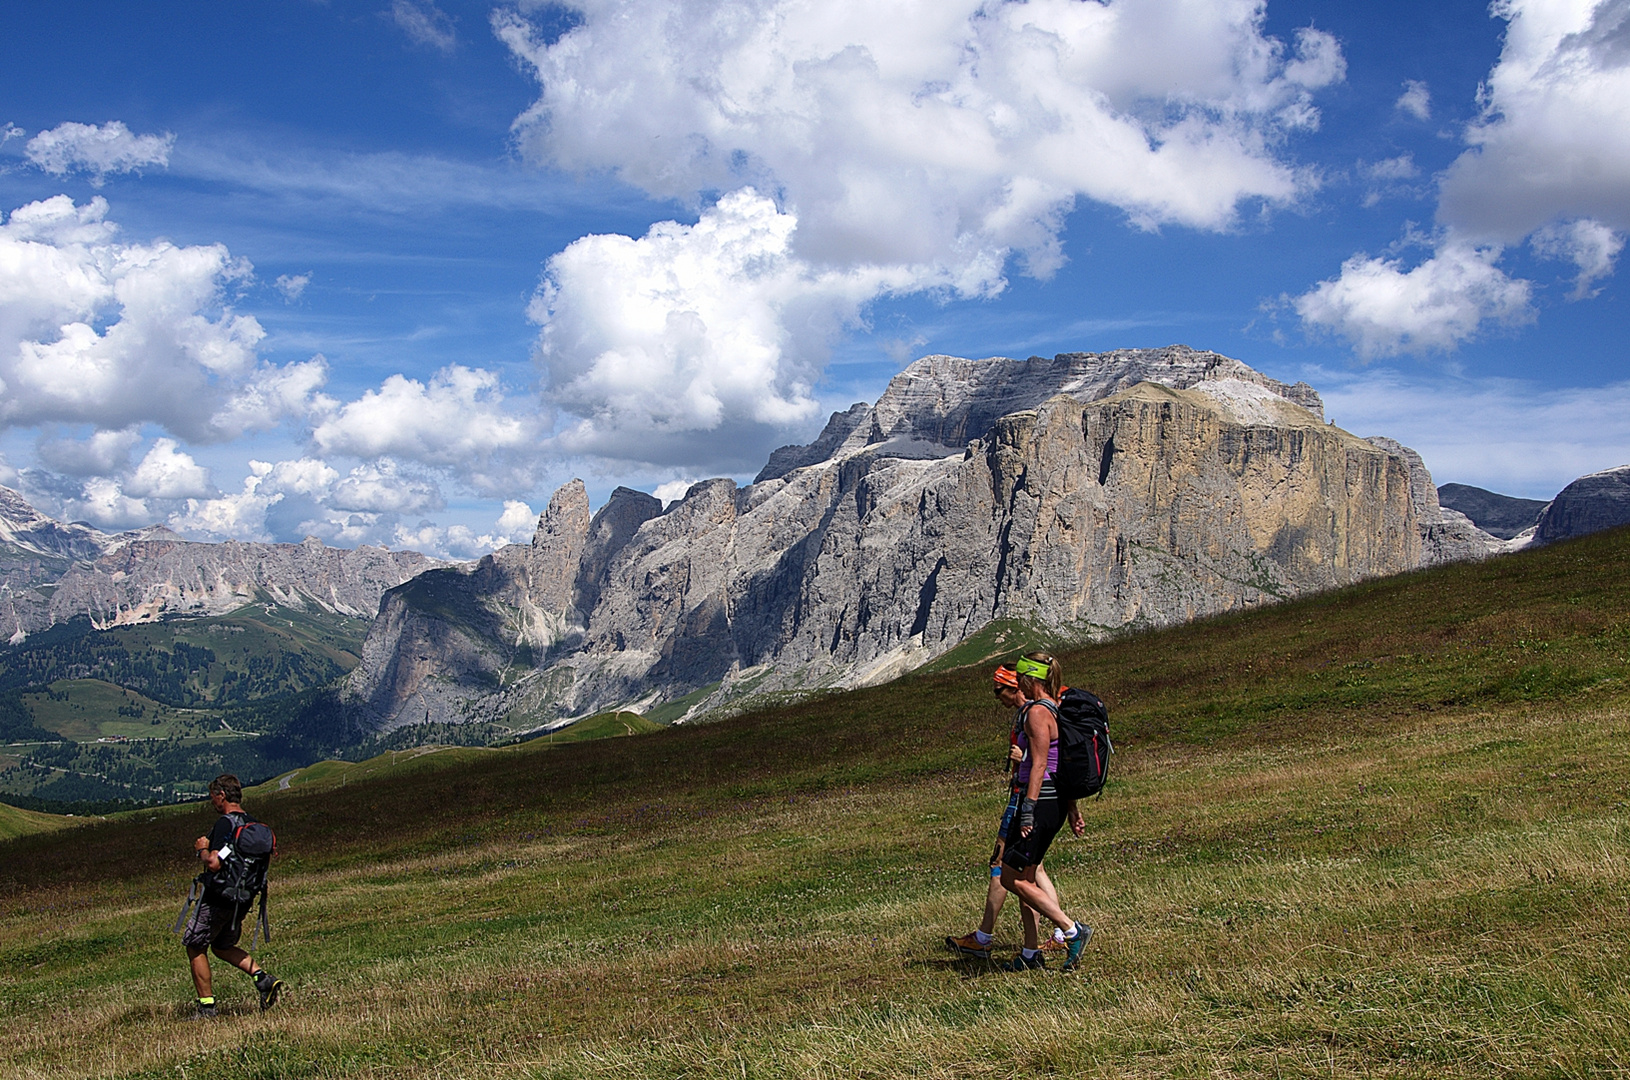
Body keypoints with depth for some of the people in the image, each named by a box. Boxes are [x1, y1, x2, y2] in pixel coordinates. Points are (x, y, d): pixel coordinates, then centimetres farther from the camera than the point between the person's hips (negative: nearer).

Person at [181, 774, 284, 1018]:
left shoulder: (225, 823, -18)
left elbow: (214, 864, -27)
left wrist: (202, 850, -6)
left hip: (217, 900, -8)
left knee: (195, 947, 8)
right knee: (223, 947, 23)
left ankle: (206, 1006, 8)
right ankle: (263, 978, 4)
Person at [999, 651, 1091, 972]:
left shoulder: (1038, 712, -14)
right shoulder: (1056, 710, 15)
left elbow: (1039, 765, -20)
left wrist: (1028, 810, -21)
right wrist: (1073, 810, 21)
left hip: (1041, 801, -10)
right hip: (1056, 801, 10)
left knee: (1012, 879, -4)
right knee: (1024, 878, 14)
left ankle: (1073, 931, -4)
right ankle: (1031, 953, 17)